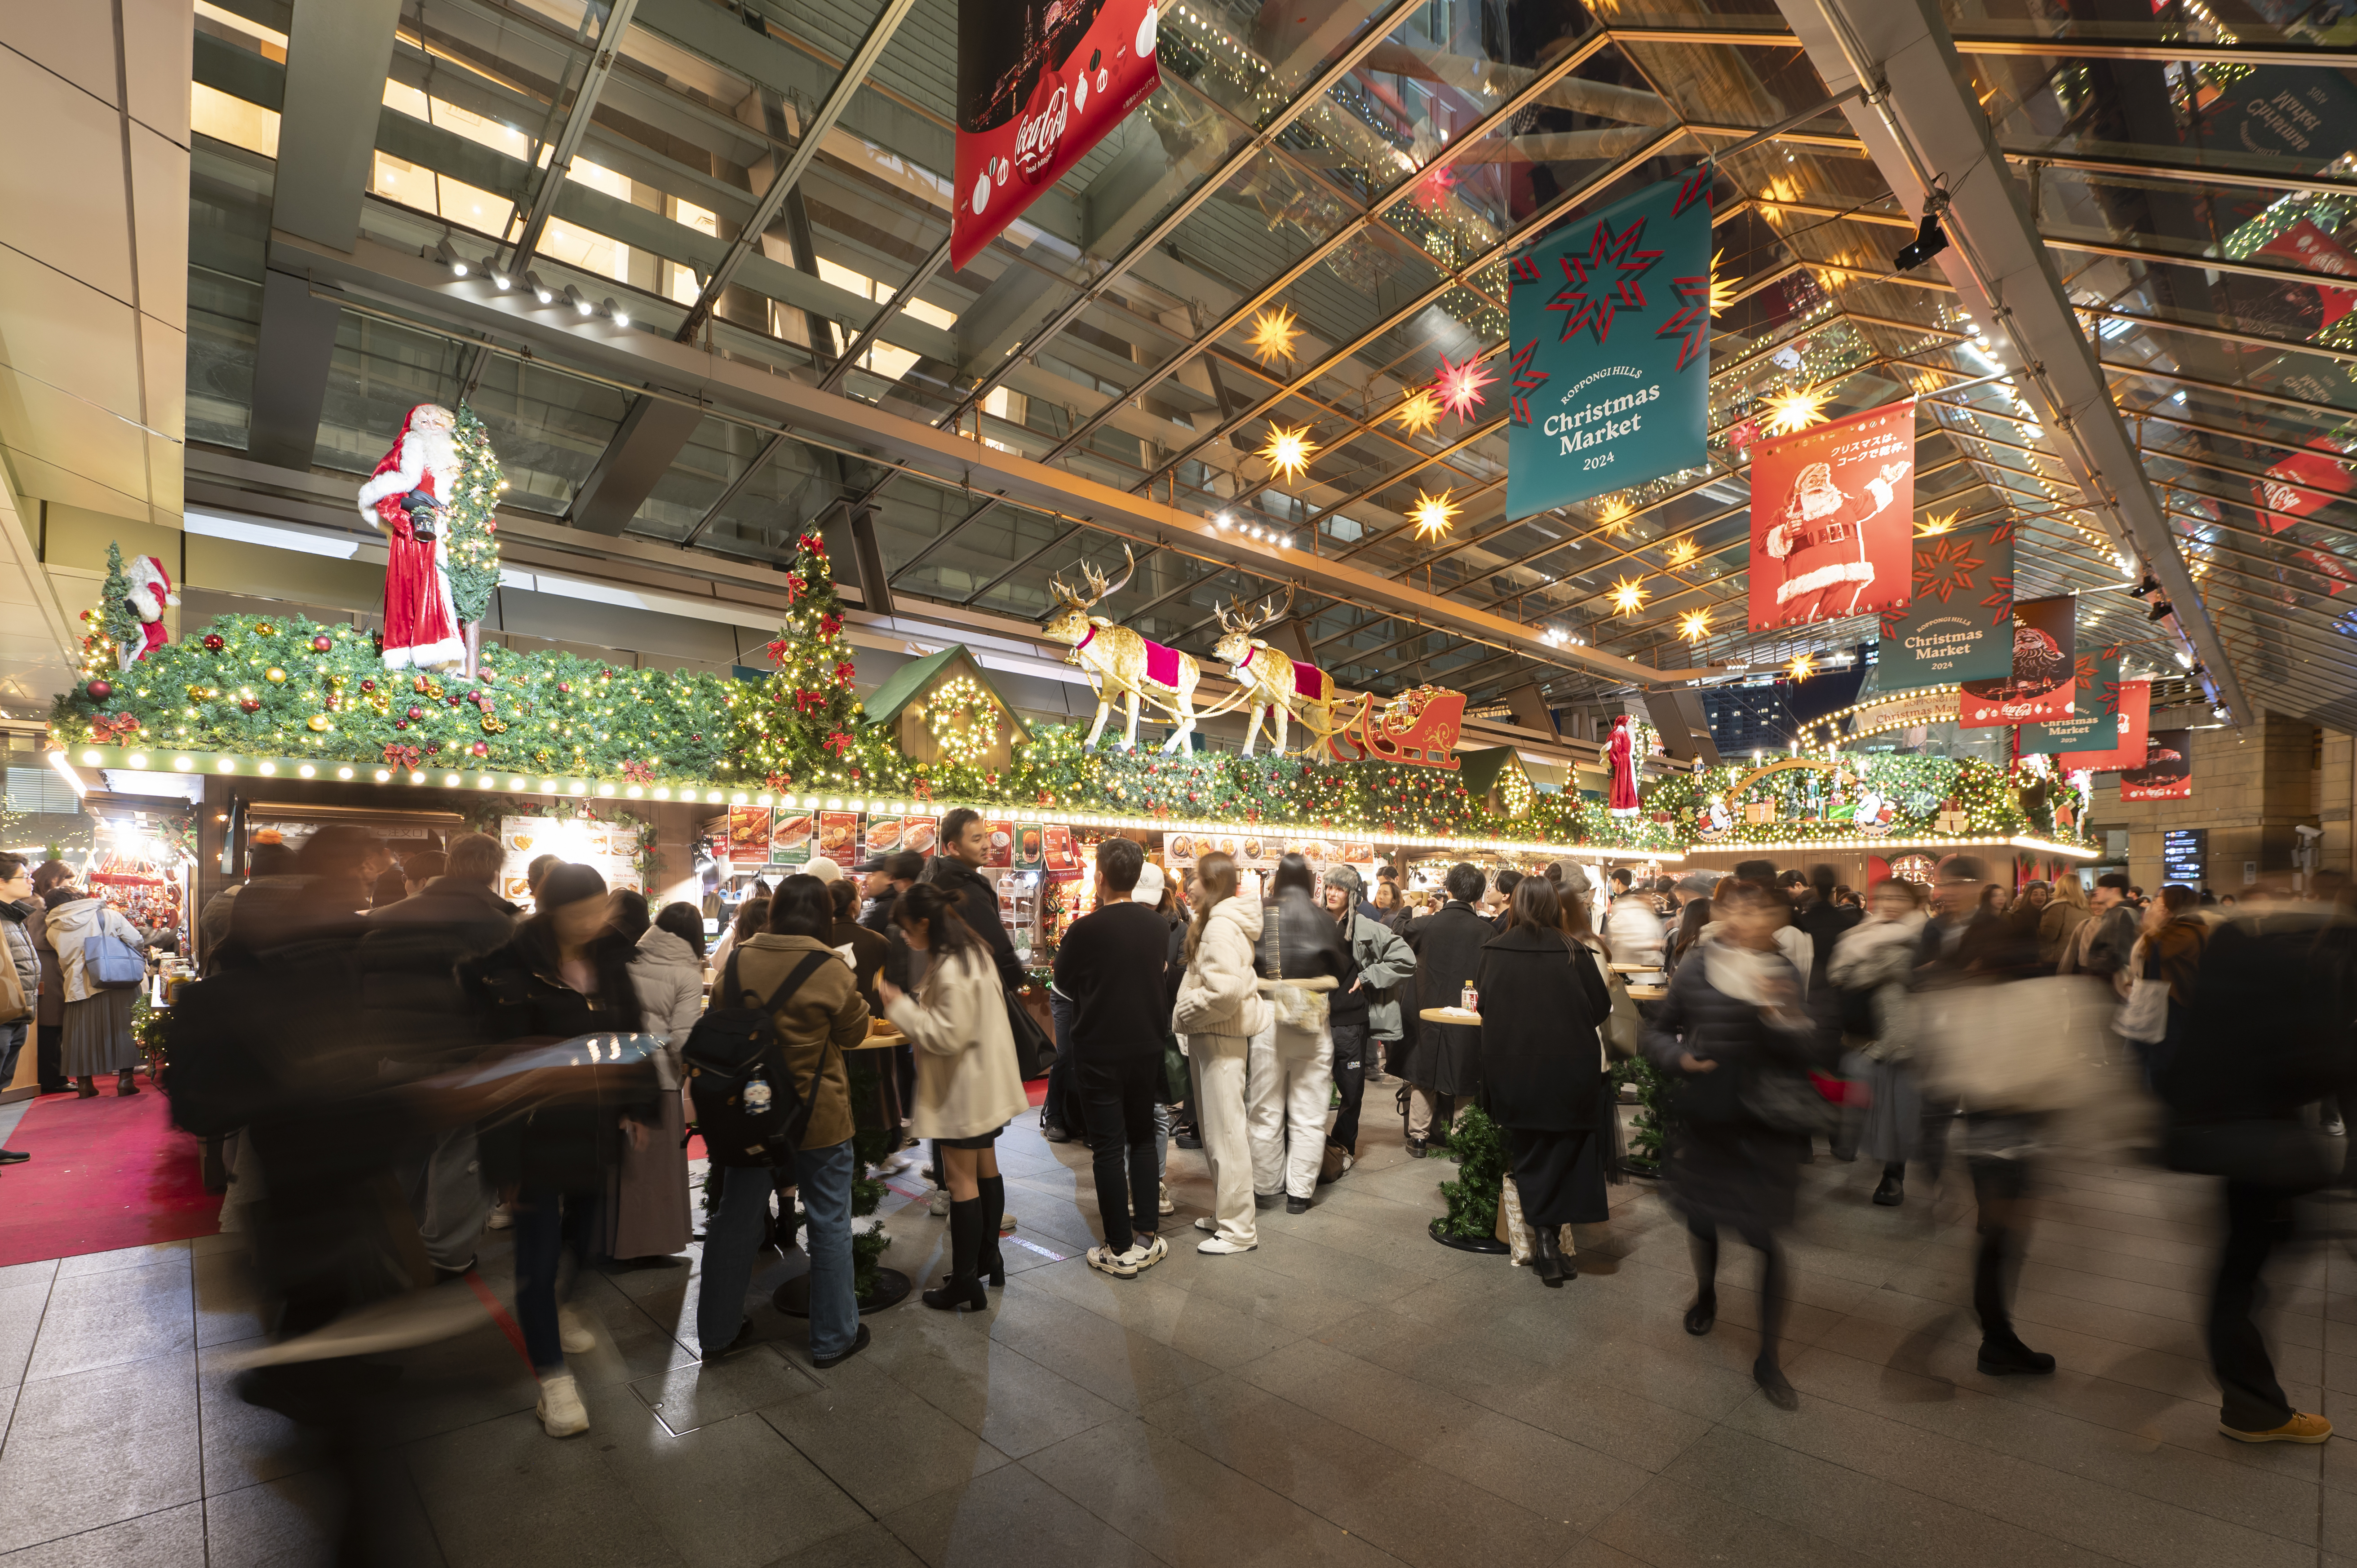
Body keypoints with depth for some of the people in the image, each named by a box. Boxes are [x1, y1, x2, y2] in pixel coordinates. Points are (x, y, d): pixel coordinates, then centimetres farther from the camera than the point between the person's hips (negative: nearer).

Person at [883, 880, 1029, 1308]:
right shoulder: (970, 952, 7)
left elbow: (948, 1036, -25)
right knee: (985, 1168, 19)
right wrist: (910, 1003, 7)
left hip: (964, 1091, -10)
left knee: (960, 1179, -1)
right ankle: (989, 1259, 34)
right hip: (985, 1083, 10)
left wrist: (900, 1006, -19)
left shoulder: (951, 971, -24)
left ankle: (966, 1282, 10)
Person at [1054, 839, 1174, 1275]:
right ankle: (1148, 1236, 24)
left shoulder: (1086, 929, -18)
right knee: (1142, 1140, 17)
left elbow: (1064, 982, -2)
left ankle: (1121, 1250, 11)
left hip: (1099, 1052, -5)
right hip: (1147, 1047, 5)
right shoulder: (1158, 925, -3)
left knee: (1108, 1148, 5)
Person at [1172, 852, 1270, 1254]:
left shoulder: (1222, 926, -18)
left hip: (1221, 1037, -10)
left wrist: (1184, 1012, -14)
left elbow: (1223, 991, -27)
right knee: (1217, 1130, 18)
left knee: (1224, 1133, -1)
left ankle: (1239, 1228, 9)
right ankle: (1226, 1214, 30)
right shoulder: (1215, 922, 14)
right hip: (1209, 1036, 10)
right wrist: (1187, 1016, 11)